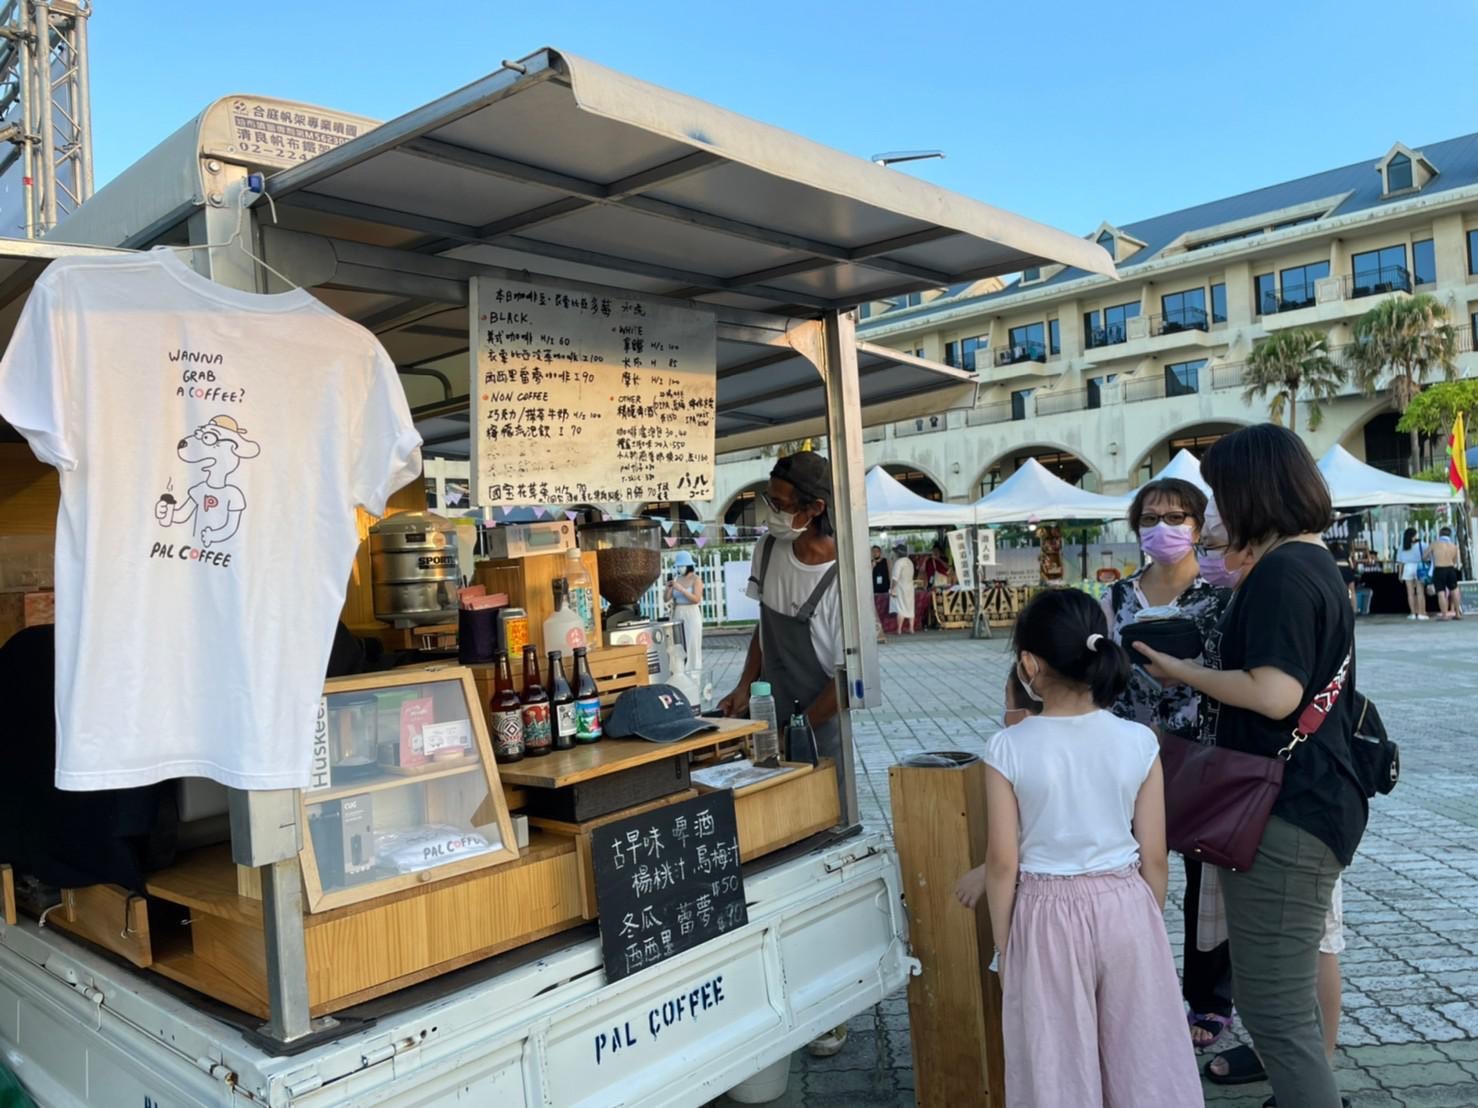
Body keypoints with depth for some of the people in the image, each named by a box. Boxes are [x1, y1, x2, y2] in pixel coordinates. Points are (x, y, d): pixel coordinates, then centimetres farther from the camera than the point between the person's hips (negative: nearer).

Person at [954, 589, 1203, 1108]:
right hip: (1125, 907, 2)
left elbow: (1003, 864, -10)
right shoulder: (1139, 742, -8)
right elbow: (1153, 859, -2)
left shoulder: (1008, 749, -15)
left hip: (1047, 916, -2)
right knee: (1142, 1056, 20)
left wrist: (1003, 948, 3)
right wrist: (1150, 926, 14)